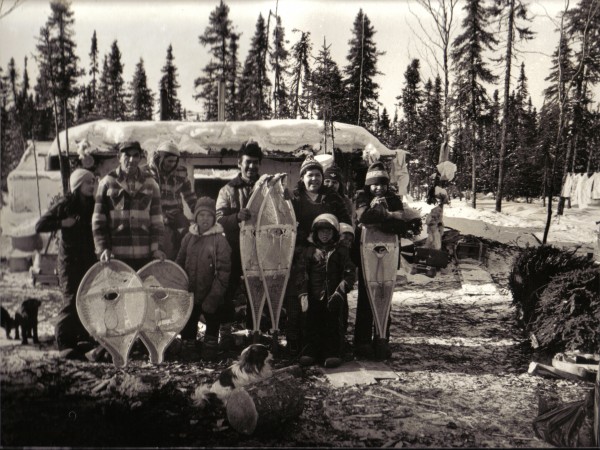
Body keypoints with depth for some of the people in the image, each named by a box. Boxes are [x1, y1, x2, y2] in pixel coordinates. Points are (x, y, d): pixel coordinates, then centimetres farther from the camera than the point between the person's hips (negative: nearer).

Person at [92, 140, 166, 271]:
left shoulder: (150, 183, 9)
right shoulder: (107, 182, 4)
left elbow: (156, 219, 10)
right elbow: (98, 219, 4)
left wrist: (156, 248, 2)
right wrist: (103, 248, -5)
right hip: (116, 254, -1)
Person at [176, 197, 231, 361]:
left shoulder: (219, 239, -11)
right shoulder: (188, 237, 3)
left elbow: (223, 271, -14)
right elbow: (179, 263, 11)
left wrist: (214, 297, -18)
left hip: (209, 298, -4)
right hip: (189, 295, 4)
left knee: (212, 323, 14)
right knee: (187, 326, 16)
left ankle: (210, 348, 31)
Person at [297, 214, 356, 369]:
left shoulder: (341, 251, 7)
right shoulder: (310, 251, 11)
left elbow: (350, 273, 0)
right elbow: (303, 273, 6)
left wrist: (340, 290, -13)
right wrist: (303, 294, -4)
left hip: (334, 297, -1)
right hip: (314, 296, 1)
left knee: (334, 325, 0)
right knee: (312, 325, 3)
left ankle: (333, 353, 7)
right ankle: (311, 351, 13)